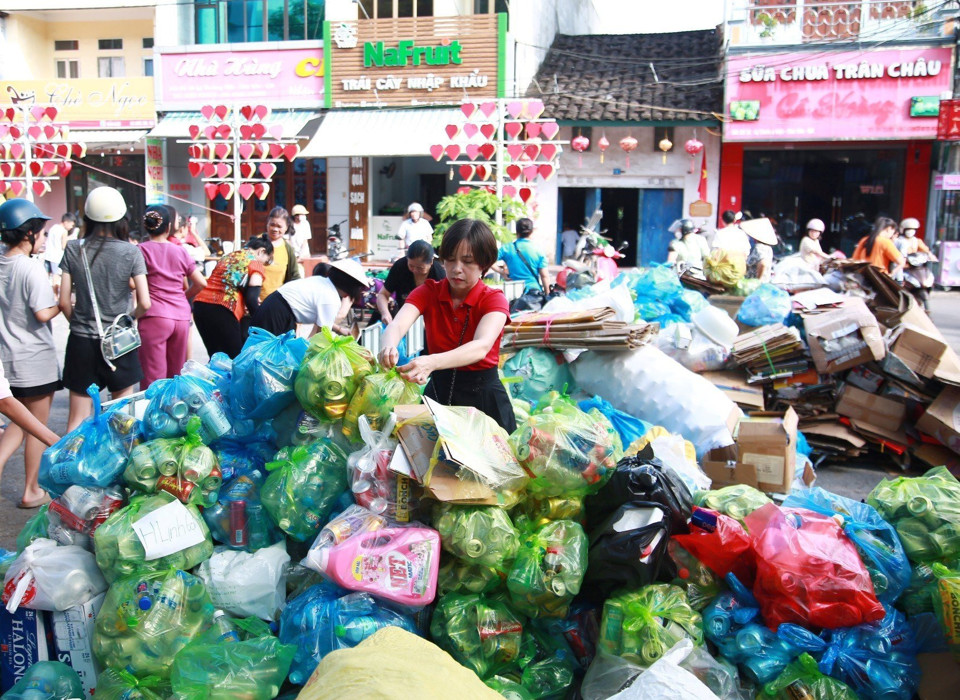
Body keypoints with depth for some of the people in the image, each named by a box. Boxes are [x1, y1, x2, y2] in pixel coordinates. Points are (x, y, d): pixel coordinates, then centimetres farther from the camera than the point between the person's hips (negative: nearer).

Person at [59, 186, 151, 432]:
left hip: (81, 340, 1)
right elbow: (144, 303, -12)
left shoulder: (73, 250, -3)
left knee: (77, 419, 8)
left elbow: (64, 302, -2)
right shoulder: (131, 252, -8)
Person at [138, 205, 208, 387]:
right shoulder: (181, 251, 11)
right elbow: (201, 283, 10)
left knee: (153, 379, -2)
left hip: (154, 317, -4)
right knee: (175, 377, 13)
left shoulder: (141, 250, 1)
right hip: (182, 317, 4)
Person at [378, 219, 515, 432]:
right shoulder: (428, 292, -4)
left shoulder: (494, 300, -13)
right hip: (438, 392, 2)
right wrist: (388, 347, -47)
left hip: (483, 396, -2)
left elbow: (481, 346, -32)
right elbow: (396, 325, -22)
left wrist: (432, 362, -50)